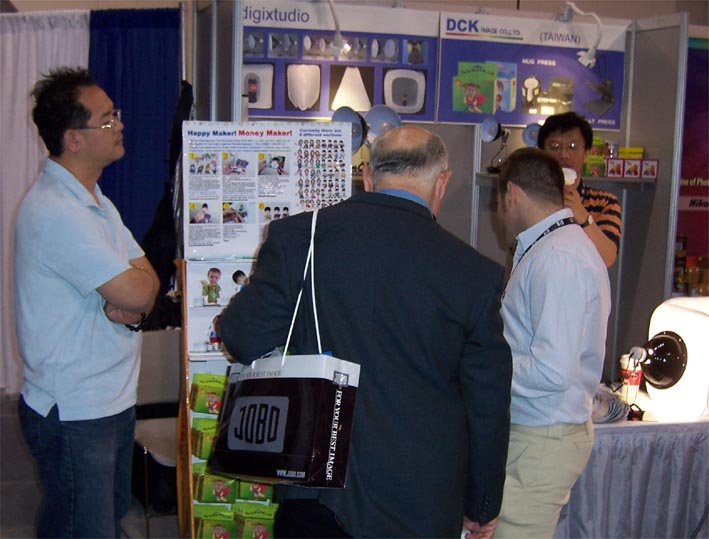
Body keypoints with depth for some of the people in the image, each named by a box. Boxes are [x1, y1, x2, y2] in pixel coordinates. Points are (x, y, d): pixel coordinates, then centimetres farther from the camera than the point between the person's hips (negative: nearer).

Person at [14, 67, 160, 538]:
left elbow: (146, 281, 6)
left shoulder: (94, 200, 11)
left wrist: (132, 306, -15)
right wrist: (138, 290, -4)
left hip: (114, 400, 10)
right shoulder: (54, 211, -23)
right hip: (73, 414, -10)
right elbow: (135, 291, -26)